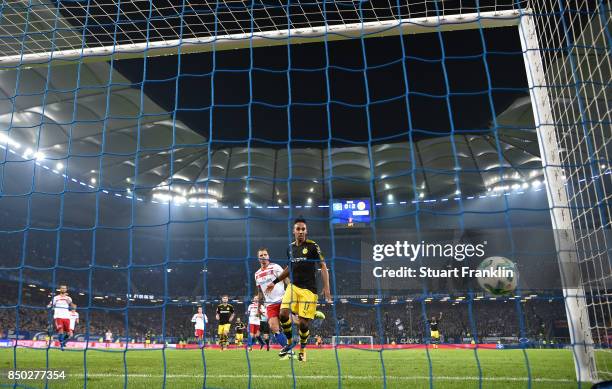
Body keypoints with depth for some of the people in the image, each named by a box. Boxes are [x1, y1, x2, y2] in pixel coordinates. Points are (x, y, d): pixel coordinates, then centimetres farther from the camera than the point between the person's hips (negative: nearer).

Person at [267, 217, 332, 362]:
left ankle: (302, 349, 24)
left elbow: (323, 267, -5)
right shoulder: (290, 248, 9)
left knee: (303, 323, -4)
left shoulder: (313, 246, -6)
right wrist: (275, 282, 22)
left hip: (308, 290, -4)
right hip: (293, 286, 4)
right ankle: (289, 343, 11)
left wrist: (326, 288, -15)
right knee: (283, 313, -15)